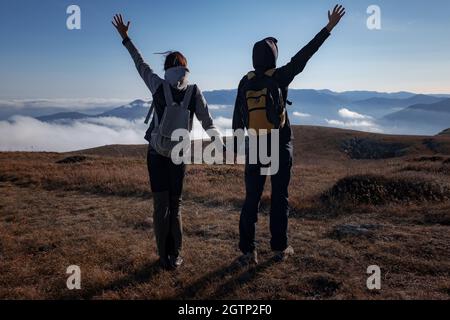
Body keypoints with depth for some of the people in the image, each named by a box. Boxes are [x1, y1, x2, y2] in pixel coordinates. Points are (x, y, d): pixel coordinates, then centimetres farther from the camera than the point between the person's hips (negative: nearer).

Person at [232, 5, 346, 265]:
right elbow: (304, 56, -8)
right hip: (280, 148, -2)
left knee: (252, 199, 5)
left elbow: (237, 116, 4)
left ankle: (248, 251, 6)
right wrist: (329, 28, -1)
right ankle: (280, 248, 18)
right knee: (280, 198, 8)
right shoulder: (279, 77, -9)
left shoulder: (245, 82, 0)